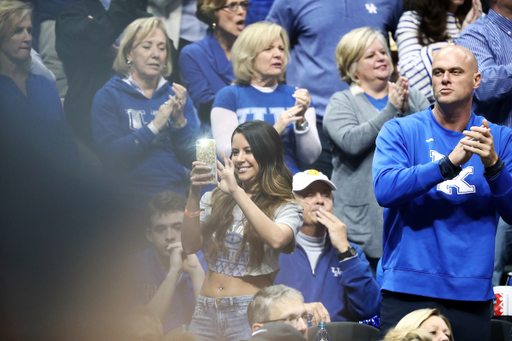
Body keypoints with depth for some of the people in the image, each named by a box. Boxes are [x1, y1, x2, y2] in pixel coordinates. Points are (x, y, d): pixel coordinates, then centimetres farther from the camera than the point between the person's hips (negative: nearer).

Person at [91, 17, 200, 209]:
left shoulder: (174, 95, 13)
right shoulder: (108, 97, 3)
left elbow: (192, 159, 7)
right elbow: (110, 156, -9)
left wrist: (180, 120, -8)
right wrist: (154, 127, -13)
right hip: (130, 200, -3)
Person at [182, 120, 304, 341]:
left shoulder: (285, 207, -1)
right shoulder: (215, 199, 10)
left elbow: (276, 239, -23)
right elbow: (190, 246, 0)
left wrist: (237, 192, -23)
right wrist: (194, 194, -11)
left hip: (250, 313, -3)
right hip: (206, 311, 4)